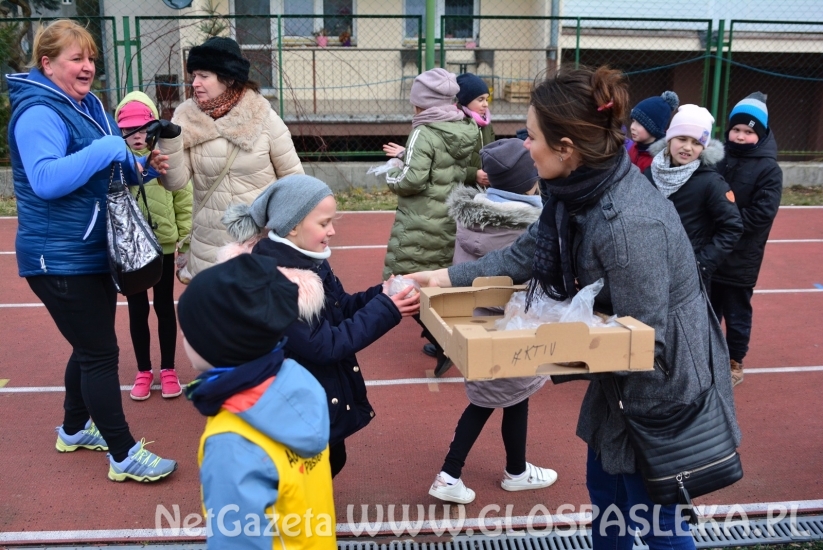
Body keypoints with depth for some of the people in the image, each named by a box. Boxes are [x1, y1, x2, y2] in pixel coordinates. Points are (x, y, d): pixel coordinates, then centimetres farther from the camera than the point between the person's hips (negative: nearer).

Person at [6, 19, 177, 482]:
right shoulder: (39, 114, -18)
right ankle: (125, 456, 8)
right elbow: (46, 180, -33)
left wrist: (144, 165, -2)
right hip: (60, 260, -9)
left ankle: (75, 429, 39)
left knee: (92, 347, 20)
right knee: (101, 353, -4)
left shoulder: (89, 105, 10)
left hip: (94, 253, 9)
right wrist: (104, 150, -30)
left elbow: (113, 170, 17)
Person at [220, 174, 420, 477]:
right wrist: (385, 310, -26)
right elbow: (325, 345, -27)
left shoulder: (308, 261, -2)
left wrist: (381, 294, -10)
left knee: (331, 464, 27)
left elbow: (340, 309, 8)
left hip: (324, 398, 9)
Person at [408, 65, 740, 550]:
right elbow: (527, 253, 4)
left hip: (659, 384, -9)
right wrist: (448, 277, -1)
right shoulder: (587, 188, -6)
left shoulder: (628, 222, -34)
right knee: (605, 491, 24)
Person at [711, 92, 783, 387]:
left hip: (740, 259, -4)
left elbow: (762, 214, -18)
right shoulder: (718, 159, 3)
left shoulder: (769, 169, -9)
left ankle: (735, 365, 26)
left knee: (737, 315, 9)